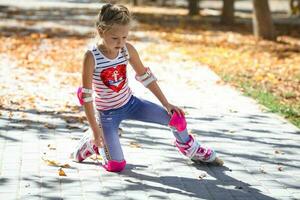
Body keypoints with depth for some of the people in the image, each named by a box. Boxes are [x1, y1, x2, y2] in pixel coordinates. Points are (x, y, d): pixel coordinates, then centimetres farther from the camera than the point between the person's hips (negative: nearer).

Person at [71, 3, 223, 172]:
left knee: (177, 117, -5)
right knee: (116, 166, -10)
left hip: (130, 103, 4)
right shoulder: (92, 57, -25)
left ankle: (190, 149, 26)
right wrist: (95, 130, -18)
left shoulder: (128, 49, -12)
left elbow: (145, 76, 2)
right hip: (107, 113, -4)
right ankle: (92, 144, 20)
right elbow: (86, 95, -20)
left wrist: (166, 104, 2)